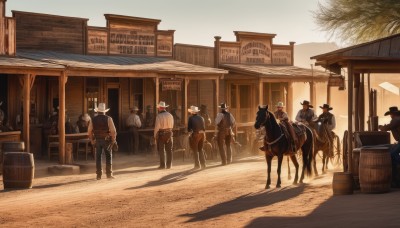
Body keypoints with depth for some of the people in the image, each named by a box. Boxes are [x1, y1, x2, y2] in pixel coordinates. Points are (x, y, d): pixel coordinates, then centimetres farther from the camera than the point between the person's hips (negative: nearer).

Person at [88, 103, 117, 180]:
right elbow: (113, 131, -14)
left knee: (98, 157, 8)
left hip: (97, 140, 2)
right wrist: (113, 140, -4)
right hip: (107, 140, -2)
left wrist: (92, 140, 10)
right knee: (108, 156, 10)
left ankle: (99, 174, 6)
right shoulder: (108, 119, -8)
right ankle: (109, 173, 8)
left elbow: (89, 131, 0)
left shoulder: (93, 119, 0)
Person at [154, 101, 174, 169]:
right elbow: (172, 125, 9)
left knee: (161, 150, 2)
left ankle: (162, 165, 0)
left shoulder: (159, 116, -13)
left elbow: (157, 126, -12)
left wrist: (155, 135, -4)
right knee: (169, 150, 9)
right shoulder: (170, 115, 2)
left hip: (161, 133, -4)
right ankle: (169, 165, 10)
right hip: (169, 133, 4)